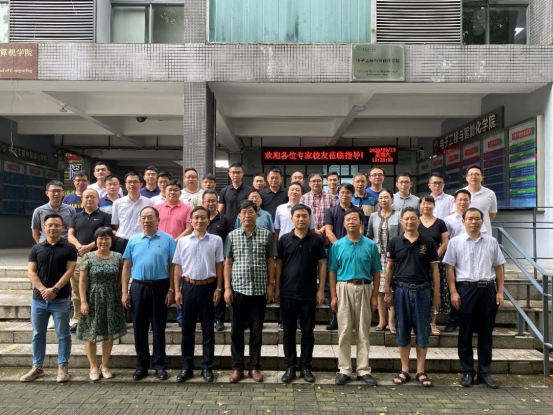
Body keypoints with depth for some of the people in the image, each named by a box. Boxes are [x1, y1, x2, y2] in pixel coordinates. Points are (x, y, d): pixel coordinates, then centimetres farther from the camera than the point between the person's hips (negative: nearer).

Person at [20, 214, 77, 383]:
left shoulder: (69, 248, -2)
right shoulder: (36, 249, 7)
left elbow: (69, 271, -8)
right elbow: (31, 272, 1)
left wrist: (54, 290, -17)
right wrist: (42, 289, -14)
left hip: (61, 300, -3)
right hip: (38, 299, 3)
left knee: (63, 335, 4)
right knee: (38, 334, 13)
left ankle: (63, 367, 15)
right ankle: (37, 367, 26)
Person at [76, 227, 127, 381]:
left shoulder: (118, 257, 1)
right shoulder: (88, 257, -6)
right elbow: (82, 281, -6)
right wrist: (83, 301, -10)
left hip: (112, 299, 2)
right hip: (93, 299, -2)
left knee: (109, 333, 10)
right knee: (91, 334, 5)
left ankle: (105, 366, 25)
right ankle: (93, 367, 21)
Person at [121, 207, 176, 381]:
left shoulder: (168, 239, -2)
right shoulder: (133, 240, 7)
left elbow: (173, 266, -3)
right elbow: (127, 267, 7)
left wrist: (171, 290, -8)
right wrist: (124, 292, 2)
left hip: (160, 287, -2)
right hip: (138, 287, 3)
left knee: (158, 327, 7)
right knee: (139, 328, 9)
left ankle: (160, 365, 19)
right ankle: (141, 365, 23)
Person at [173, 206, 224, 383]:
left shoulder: (216, 240, -1)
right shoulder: (182, 241, 3)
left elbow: (219, 266, 1)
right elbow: (178, 267, 5)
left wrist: (218, 288, -4)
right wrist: (177, 290, 0)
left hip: (208, 287, -1)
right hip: (188, 287, 1)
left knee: (208, 330, 8)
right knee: (187, 329, 10)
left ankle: (207, 367, 20)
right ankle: (187, 366, 23)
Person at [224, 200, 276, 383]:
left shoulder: (266, 235, 2)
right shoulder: (232, 236, 3)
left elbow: (270, 262, 5)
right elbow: (227, 263, 4)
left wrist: (270, 285, 0)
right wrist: (227, 287, -2)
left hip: (259, 289, 0)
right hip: (238, 289, 1)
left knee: (257, 330, 9)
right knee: (236, 330, 7)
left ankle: (255, 367, 22)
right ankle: (237, 367, 20)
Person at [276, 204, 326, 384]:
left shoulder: (317, 239, 0)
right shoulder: (284, 239, 1)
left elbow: (322, 265, 1)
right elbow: (278, 264, 4)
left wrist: (321, 290, -4)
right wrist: (277, 288, 0)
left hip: (309, 294, 0)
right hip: (288, 293, 1)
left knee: (308, 331, 9)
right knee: (289, 332, 9)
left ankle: (305, 367, 22)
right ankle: (290, 367, 22)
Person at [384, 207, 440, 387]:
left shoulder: (428, 242, 2)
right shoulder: (394, 242, 3)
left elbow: (434, 269, 4)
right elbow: (389, 268, 6)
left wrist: (436, 294, 0)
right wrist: (387, 292, 2)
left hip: (422, 291, 0)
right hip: (401, 290, 0)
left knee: (422, 332, 6)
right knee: (402, 331, 8)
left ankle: (420, 372, 19)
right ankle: (404, 371, 19)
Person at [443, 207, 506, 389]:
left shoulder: (492, 242, 9)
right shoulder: (456, 242, 1)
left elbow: (498, 268, 11)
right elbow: (450, 268, -1)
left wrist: (500, 291, 4)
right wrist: (453, 292, -8)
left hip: (488, 289, 3)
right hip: (466, 289, -2)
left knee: (486, 333, 9)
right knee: (465, 333, 5)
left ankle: (485, 373, 20)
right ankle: (467, 372, 16)